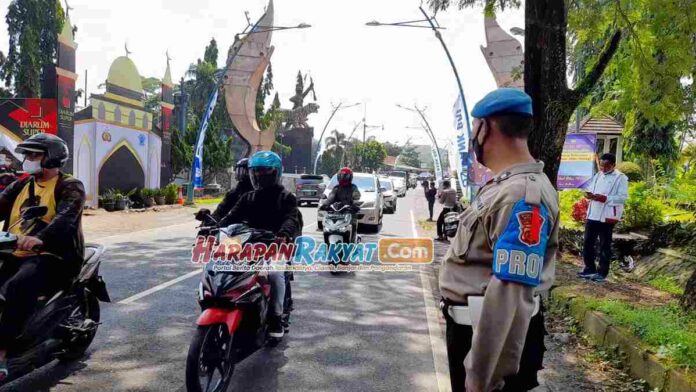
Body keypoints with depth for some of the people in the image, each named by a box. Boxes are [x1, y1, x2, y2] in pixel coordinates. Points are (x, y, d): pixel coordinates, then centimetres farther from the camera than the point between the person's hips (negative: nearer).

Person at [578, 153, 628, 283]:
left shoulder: (621, 178, -6)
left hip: (607, 216, -6)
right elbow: (590, 189, 17)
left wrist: (605, 198, -23)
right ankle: (590, 269, 22)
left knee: (604, 246, 2)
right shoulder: (598, 175, 15)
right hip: (592, 214, 6)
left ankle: (602, 273, 10)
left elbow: (623, 197, -13)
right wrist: (589, 194, -7)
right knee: (588, 243, 10)